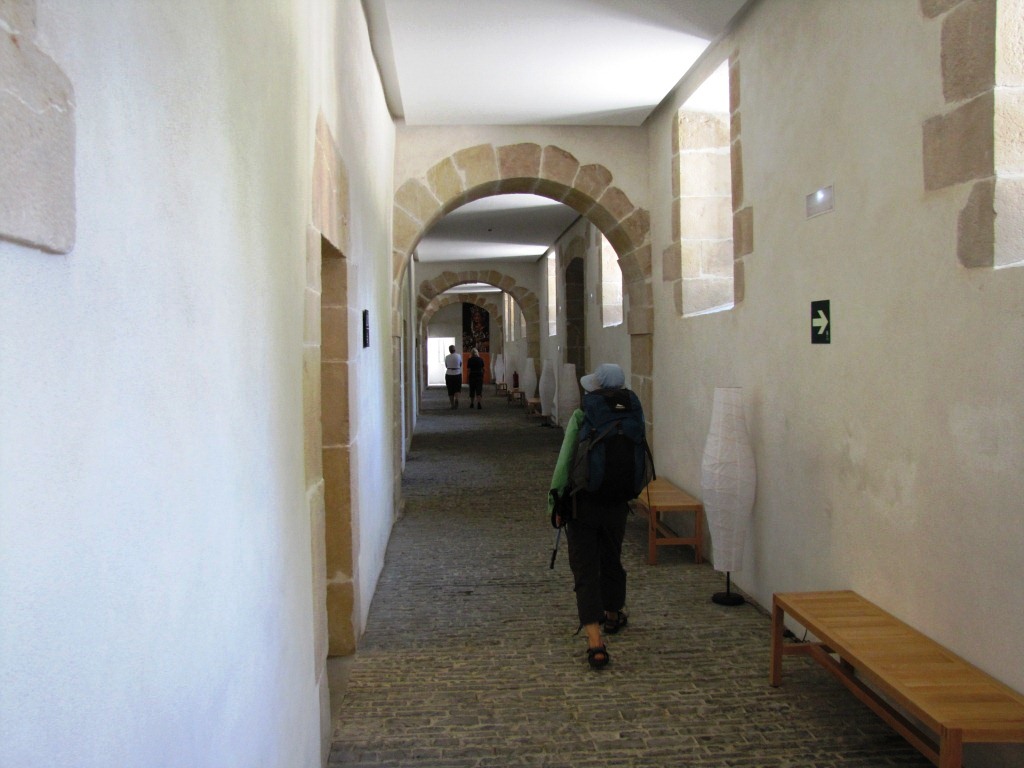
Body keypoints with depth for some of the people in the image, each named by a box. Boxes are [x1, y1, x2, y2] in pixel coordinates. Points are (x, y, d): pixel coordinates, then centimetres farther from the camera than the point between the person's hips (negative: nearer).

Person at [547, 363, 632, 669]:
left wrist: (557, 500, -7)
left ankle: (595, 641, -11)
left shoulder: (580, 417, -13)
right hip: (616, 504, 3)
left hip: (583, 503, -3)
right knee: (612, 560, 24)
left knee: (585, 569, -1)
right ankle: (613, 615, 47)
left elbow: (565, 460, -14)